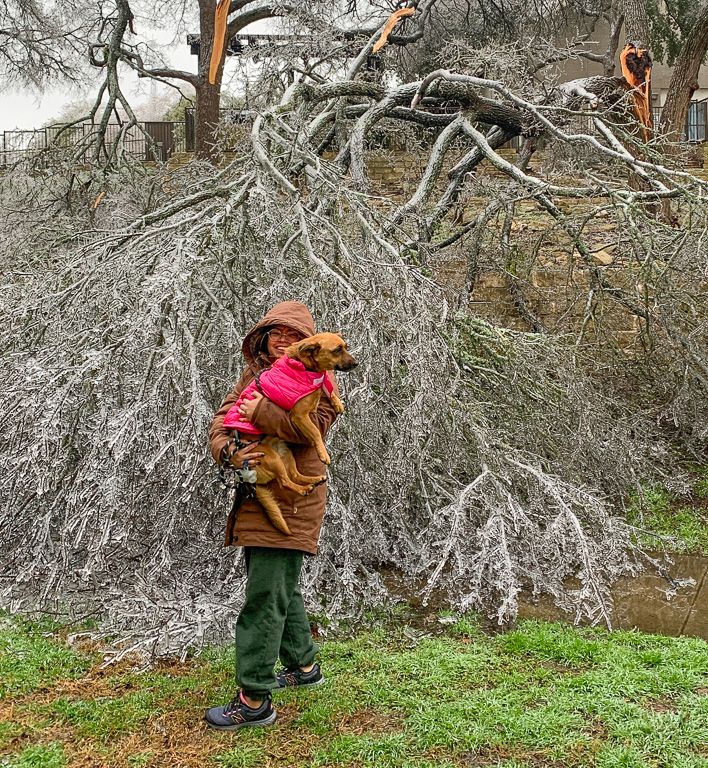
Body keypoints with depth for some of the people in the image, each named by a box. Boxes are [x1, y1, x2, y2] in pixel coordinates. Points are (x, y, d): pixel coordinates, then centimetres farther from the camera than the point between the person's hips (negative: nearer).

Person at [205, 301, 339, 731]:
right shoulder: (254, 375, 16)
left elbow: (314, 424, -21)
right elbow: (222, 420, 7)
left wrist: (261, 411, -20)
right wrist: (228, 452, -13)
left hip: (290, 502, -8)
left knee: (266, 597, -7)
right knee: (282, 588, 20)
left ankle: (255, 701, 0)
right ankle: (304, 666, 38)